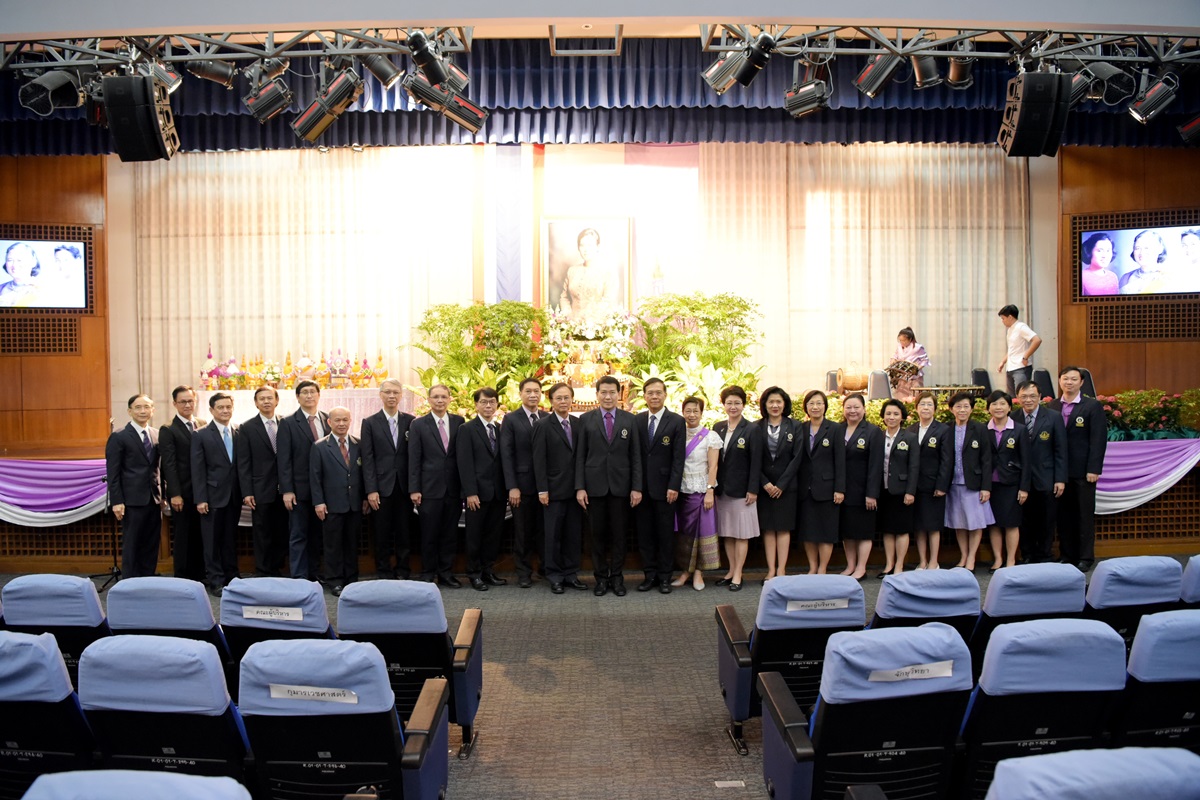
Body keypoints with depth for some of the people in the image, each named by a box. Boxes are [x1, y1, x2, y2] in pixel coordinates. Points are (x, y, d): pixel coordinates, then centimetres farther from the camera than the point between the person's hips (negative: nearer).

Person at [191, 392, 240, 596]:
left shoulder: (239, 433, 7)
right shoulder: (201, 435, -2)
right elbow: (197, 470, -5)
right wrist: (200, 499, -10)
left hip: (234, 495, 3)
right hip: (213, 495, -3)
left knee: (231, 539, 10)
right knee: (212, 540, 3)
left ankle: (231, 577, 19)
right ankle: (215, 581, 10)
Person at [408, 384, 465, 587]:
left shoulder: (459, 422, 6)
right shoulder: (418, 425, 0)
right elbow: (414, 459, -2)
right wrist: (414, 489, -7)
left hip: (453, 488, 2)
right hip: (429, 489, -2)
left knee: (450, 533, 9)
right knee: (429, 534, 5)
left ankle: (446, 573, 19)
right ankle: (428, 575, 16)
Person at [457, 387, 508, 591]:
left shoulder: (502, 429, 11)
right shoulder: (467, 429, -3)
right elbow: (465, 463, -9)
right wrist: (470, 492, -15)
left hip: (498, 492, 4)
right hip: (478, 492, -4)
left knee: (493, 534, 9)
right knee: (475, 534, 5)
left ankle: (488, 571, 19)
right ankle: (474, 574, 15)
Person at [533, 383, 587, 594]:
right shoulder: (543, 425, -4)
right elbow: (539, 460, -7)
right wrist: (542, 489, -12)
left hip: (575, 489, 4)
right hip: (554, 489, -4)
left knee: (574, 534, 9)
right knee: (553, 535, 3)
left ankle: (571, 574, 19)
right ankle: (555, 577, 13)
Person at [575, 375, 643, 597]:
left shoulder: (629, 420, 4)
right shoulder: (585, 420, 3)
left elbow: (636, 456, 3)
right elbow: (580, 456, 2)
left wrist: (637, 487, -3)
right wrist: (579, 487, -4)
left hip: (621, 485, 0)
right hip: (595, 486, 0)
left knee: (619, 534, 6)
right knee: (598, 534, 6)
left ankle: (617, 577, 18)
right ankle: (601, 577, 17)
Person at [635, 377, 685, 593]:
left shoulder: (676, 421, -1)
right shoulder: (637, 420, 7)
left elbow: (678, 457, -5)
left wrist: (674, 486, -12)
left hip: (664, 486, -3)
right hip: (642, 486, 3)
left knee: (665, 533, 4)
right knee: (645, 533, 7)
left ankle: (665, 576, 13)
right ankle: (649, 575, 16)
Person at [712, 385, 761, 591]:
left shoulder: (751, 430, -6)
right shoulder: (718, 428, 7)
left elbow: (756, 463, -9)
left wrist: (753, 490, -13)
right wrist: (713, 486, 4)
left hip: (741, 489, -5)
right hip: (722, 489, 5)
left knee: (741, 534, 2)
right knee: (727, 533, 11)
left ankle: (738, 575, 8)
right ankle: (731, 571, 21)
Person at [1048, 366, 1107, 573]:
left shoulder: (1093, 406, -1)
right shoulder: (1053, 407, 10)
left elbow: (1098, 439, -6)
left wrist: (1094, 469, -13)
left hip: (1083, 471, -3)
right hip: (1060, 470, 3)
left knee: (1085, 515, 3)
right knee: (1064, 515, 8)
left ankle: (1086, 558, 10)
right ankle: (1067, 556, 17)